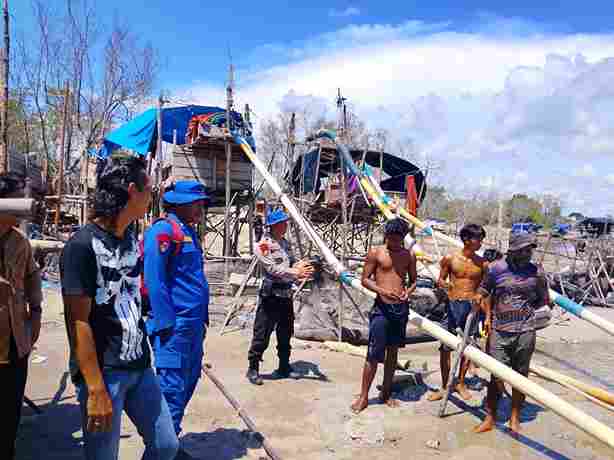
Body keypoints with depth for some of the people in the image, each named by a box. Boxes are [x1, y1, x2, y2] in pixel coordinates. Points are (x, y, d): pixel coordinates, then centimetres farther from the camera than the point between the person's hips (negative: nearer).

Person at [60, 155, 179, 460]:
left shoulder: (131, 237, 6)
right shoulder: (82, 245, -16)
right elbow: (77, 322, -17)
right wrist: (96, 390, -18)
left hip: (141, 367, 7)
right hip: (103, 374, -7)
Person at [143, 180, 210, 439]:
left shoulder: (189, 231, 16)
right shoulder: (163, 230, -12)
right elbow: (154, 280, -18)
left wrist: (202, 319, 17)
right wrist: (166, 323, -20)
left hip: (194, 323, 10)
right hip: (175, 324, -10)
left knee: (189, 380, 18)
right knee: (172, 386, -3)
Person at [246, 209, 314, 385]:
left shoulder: (285, 243, 14)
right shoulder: (263, 244, -10)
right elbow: (273, 269, -18)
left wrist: (303, 268, -6)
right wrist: (296, 273, -21)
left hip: (286, 293, 8)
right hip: (271, 293, -7)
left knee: (285, 333, 16)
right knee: (262, 333, -1)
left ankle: (284, 367, 29)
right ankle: (253, 368, 13)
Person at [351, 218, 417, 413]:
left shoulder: (409, 255, 7)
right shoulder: (375, 253, -3)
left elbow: (413, 280, 15)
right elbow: (365, 279, -2)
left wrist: (407, 292, -7)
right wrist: (382, 290, -17)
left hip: (401, 308, 4)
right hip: (381, 307, -4)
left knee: (393, 351, 13)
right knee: (374, 354, -3)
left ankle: (386, 393, 27)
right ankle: (364, 396, 10)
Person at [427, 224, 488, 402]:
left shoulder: (482, 263, 4)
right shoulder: (450, 258, -2)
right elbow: (440, 280, 5)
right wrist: (445, 284, -17)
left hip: (471, 305, 2)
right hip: (452, 305, -1)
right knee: (445, 348, 2)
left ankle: (460, 383, 27)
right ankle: (444, 386, 16)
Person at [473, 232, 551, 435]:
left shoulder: (536, 272, -2)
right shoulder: (495, 268, -5)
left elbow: (543, 300, 12)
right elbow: (485, 292, 10)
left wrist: (526, 310, 3)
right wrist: (488, 316, 6)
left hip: (525, 332, 1)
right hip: (499, 331, -1)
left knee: (520, 376, 12)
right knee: (496, 375, 5)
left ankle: (515, 418, 29)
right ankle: (490, 418, 19)